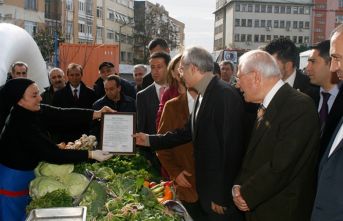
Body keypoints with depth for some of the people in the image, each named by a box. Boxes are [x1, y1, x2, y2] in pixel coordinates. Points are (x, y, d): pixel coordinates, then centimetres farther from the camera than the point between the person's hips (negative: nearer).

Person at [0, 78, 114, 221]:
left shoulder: (29, 111, -8)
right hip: (13, 179, -8)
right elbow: (52, 154, -35)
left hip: (25, 172, 8)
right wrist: (90, 154, -36)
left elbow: (61, 114, -14)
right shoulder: (21, 125, -33)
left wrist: (96, 114, -22)